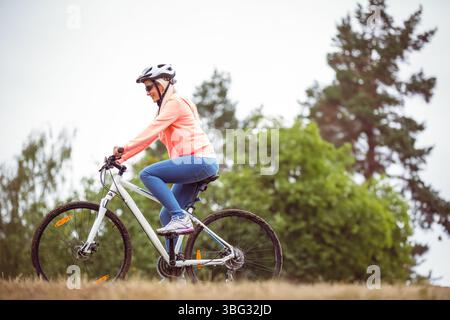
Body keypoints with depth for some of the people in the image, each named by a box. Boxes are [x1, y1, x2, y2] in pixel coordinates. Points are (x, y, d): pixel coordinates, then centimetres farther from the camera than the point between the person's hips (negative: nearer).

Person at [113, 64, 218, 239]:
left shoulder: (175, 102, -5)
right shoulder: (167, 106, 25)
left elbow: (151, 131, -17)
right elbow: (149, 138, 20)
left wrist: (124, 148, -22)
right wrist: (122, 158, 11)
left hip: (199, 160, -10)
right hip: (196, 164, 10)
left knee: (147, 174, -18)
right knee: (166, 215, 5)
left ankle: (180, 217, -20)